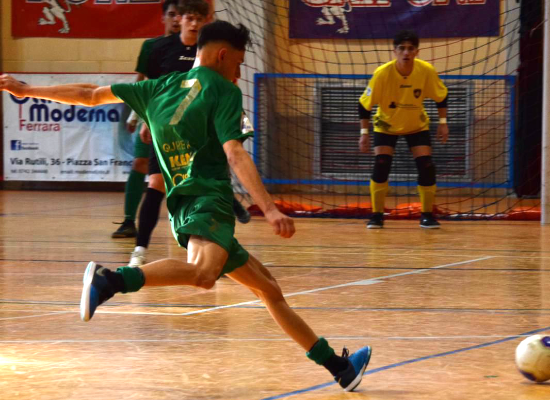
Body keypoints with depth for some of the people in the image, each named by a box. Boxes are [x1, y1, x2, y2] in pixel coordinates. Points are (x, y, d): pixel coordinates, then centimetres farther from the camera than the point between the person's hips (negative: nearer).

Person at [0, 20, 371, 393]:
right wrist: (270, 210, -24)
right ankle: (110, 280, -56)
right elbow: (235, 155, -15)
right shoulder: (223, 91, 0)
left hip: (185, 205, 9)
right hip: (208, 200, -9)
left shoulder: (161, 88, 19)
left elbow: (92, 94, 24)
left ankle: (339, 366, 23)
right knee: (202, 273, -39)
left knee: (268, 288, 17)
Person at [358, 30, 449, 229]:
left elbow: (441, 96, -4)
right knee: (381, 166, -17)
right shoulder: (382, 73, -28)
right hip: (386, 125, -1)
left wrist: (443, 122, -7)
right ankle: (377, 216, -4)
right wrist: (364, 133, -18)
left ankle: (427, 215, 5)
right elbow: (365, 104, -17)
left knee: (426, 167, -11)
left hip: (417, 126, 1)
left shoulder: (427, 71, -24)